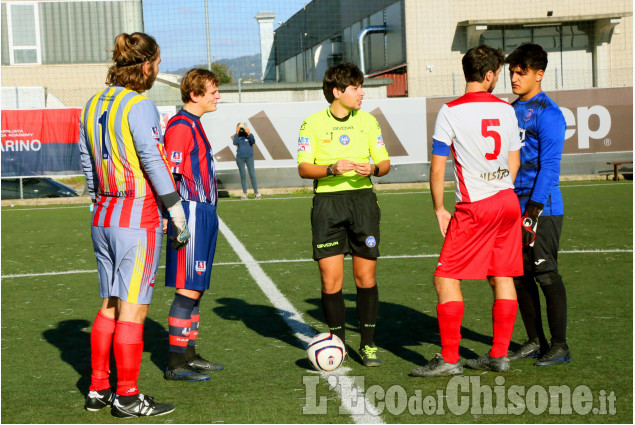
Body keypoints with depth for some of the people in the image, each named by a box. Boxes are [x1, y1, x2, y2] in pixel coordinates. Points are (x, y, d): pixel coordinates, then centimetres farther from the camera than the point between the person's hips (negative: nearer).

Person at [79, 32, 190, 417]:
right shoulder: (140, 106, -13)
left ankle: (99, 389, 19)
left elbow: (88, 164, 15)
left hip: (104, 217, 8)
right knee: (133, 309, -2)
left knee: (110, 306, 15)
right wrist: (178, 216, -10)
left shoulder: (93, 106, 11)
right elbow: (154, 163, -16)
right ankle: (127, 397, 3)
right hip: (139, 218, -8)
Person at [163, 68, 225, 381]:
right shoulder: (180, 127, -14)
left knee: (196, 288, 13)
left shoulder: (194, 125, 17)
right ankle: (175, 364, -2)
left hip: (203, 214, 10)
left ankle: (188, 355, 21)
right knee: (188, 289, -7)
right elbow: (169, 176, -19)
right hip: (191, 213, -10)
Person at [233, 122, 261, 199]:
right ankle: (244, 193, 10)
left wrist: (249, 134, -20)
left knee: (252, 175, -2)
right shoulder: (237, 136, 5)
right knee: (243, 175, 5)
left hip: (249, 157, -1)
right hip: (240, 158, 1)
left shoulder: (249, 135, 4)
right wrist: (237, 133, -15)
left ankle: (256, 192, 2)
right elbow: (235, 143, -12)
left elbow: (253, 141, -12)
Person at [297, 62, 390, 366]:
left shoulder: (368, 121, 10)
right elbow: (304, 169, -3)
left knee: (366, 276, 1)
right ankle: (338, 341, 14)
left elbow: (385, 163, 11)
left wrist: (372, 168, -11)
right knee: (331, 280, -4)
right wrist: (333, 168, -19)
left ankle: (368, 344, 12)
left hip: (363, 199, 2)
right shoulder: (313, 124, 1)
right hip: (327, 202, -2)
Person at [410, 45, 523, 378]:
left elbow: (437, 168, -7)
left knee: (446, 278, 0)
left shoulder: (451, 112, -8)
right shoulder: (506, 110, 8)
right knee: (502, 278, 10)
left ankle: (449, 359, -2)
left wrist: (439, 209, 4)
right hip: (508, 201, 6)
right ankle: (499, 356, 14)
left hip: (474, 208, -6)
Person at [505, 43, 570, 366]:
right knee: (519, 276, 10)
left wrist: (533, 212, -19)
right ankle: (535, 341, 20)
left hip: (542, 209, -8)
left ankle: (559, 346, 7)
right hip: (514, 208, 8)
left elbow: (549, 167, -15)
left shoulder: (548, 113, -10)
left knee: (546, 276, -3)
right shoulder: (512, 110, 14)